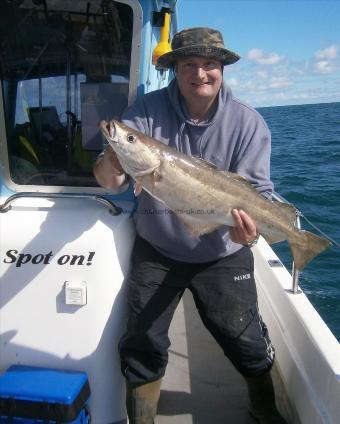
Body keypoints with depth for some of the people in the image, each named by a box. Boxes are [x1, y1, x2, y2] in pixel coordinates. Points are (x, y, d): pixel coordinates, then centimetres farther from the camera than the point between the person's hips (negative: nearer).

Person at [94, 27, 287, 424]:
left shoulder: (247, 122, -9)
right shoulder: (146, 111, -10)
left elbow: (258, 190, -10)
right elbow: (109, 181, -16)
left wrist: (250, 223, -33)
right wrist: (111, 165, -41)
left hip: (222, 254, 0)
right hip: (155, 251, 1)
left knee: (246, 342, 5)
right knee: (142, 344, 7)